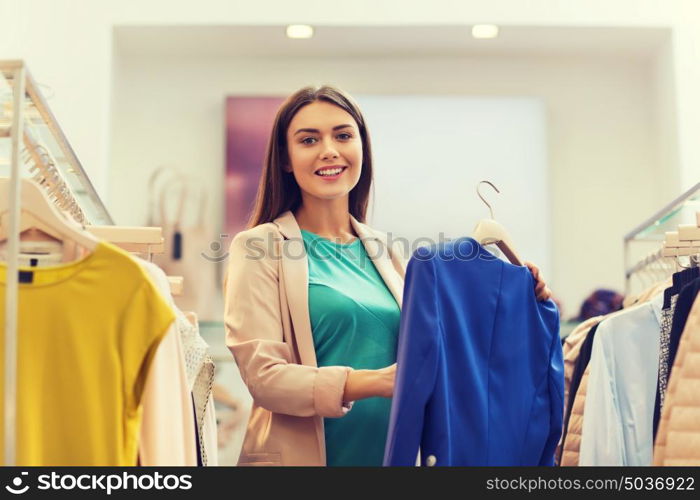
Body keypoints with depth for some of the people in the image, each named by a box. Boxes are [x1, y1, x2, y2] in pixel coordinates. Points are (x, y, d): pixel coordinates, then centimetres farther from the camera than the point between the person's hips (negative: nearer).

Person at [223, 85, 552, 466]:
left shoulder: (384, 251, 7)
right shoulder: (259, 248, -8)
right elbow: (261, 376, -15)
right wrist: (375, 382, -26)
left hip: (391, 452, 5)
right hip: (305, 454, -5)